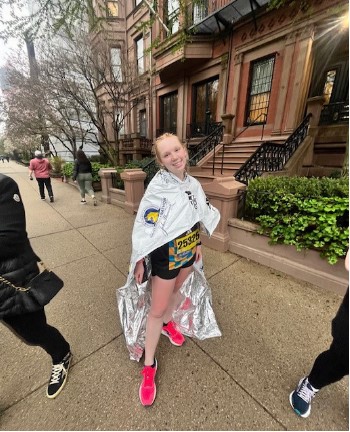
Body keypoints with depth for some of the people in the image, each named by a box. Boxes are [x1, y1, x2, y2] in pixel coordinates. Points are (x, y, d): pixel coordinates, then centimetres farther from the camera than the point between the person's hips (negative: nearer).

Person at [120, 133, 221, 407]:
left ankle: (168, 324, 58)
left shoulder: (193, 184, -2)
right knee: (157, 309, 7)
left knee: (175, 290, 28)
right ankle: (149, 364, 31)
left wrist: (198, 245, 14)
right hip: (165, 256, -6)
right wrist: (139, 262, -16)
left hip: (188, 252, 6)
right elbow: (145, 228, -19)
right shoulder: (158, 188, -22)